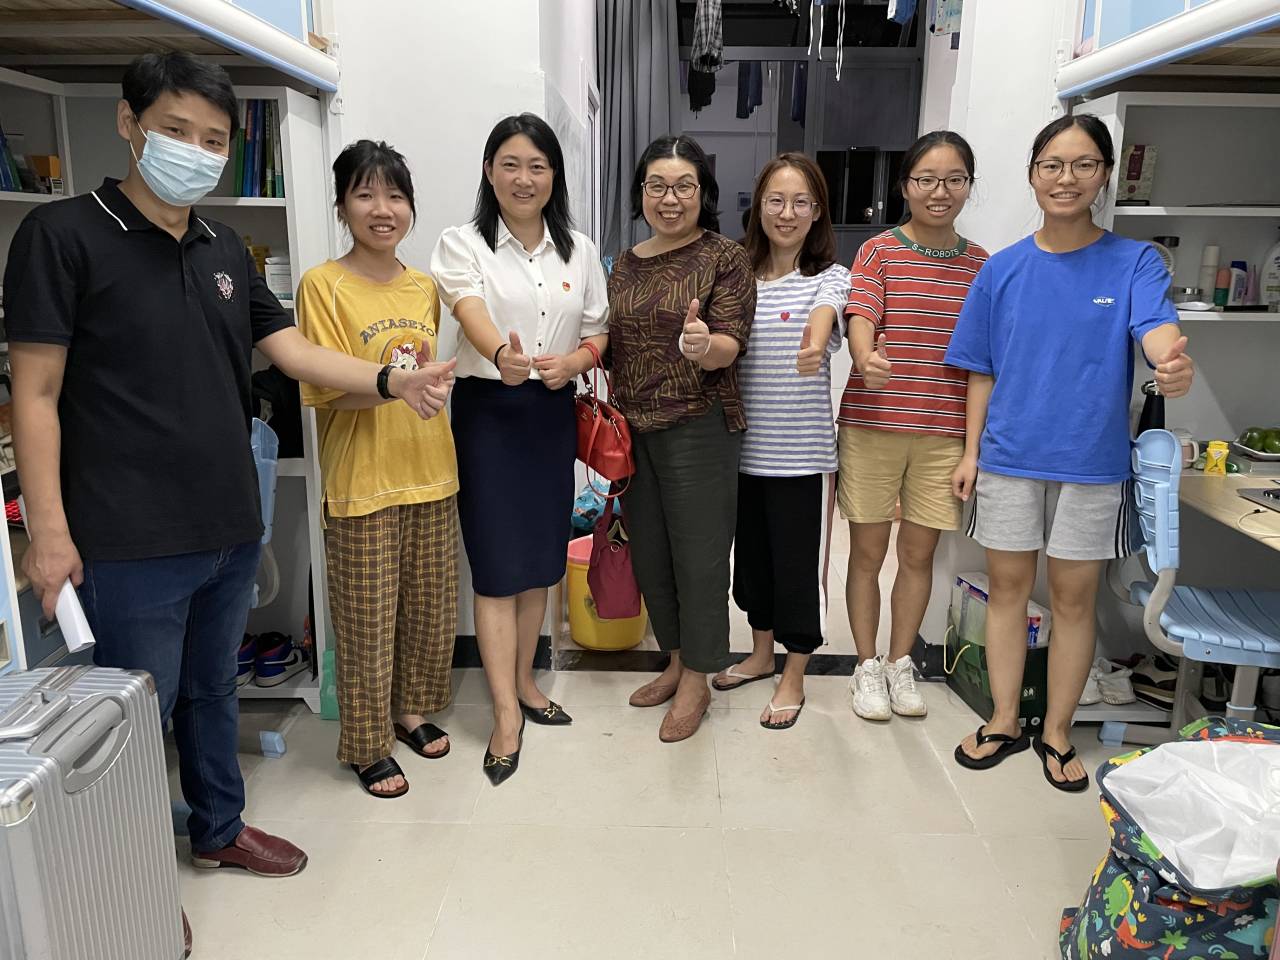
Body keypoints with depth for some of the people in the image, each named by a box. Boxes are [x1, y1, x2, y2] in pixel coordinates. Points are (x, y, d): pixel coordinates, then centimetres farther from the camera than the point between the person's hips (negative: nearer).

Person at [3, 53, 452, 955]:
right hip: (131, 541, -6)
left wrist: (392, 380, -9)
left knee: (214, 691, 22)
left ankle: (219, 828, 42)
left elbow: (293, 351, 7)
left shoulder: (225, 248, 10)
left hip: (232, 528, 6)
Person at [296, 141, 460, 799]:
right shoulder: (323, 285, -8)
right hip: (362, 480, -5)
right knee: (367, 619, 5)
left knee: (430, 608, 15)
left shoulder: (424, 287, 8)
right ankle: (368, 744, 24)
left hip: (430, 469, 5)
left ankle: (412, 709, 37)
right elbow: (328, 391, -13)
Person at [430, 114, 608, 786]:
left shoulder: (579, 250, 9)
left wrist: (573, 362, -13)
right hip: (488, 410, -4)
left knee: (541, 558, 12)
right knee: (497, 565, -4)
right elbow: (472, 312, -23)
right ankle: (507, 714, 6)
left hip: (554, 414, 4)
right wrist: (502, 355, -45)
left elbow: (597, 332, 10)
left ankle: (523, 682, 30)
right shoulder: (462, 245, -3)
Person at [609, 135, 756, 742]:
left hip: (699, 426, -6)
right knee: (649, 549, 12)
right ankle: (677, 659, 31)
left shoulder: (725, 258, -4)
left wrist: (704, 344, -34)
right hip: (633, 428, 6)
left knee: (698, 551, 1)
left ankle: (697, 681, 17)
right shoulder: (626, 265, 11)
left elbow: (730, 347, -13)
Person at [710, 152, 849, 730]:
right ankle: (762, 654, 40)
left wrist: (815, 342, -52)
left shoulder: (830, 278, -5)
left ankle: (793, 678, 26)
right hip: (744, 447, 4)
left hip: (802, 454, -4)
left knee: (798, 563, 5)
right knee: (751, 554, 17)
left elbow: (823, 317, -28)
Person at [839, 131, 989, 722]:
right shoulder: (879, 251, -1)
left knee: (919, 553, 11)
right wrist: (866, 358, -38)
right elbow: (859, 319, -15)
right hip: (872, 424, -2)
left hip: (943, 430, 3)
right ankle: (867, 667, 23)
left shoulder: (979, 264, 8)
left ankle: (900, 663, 29)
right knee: (868, 551, 6)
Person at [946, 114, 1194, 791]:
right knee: (1008, 585, 10)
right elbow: (982, 372, 6)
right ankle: (1004, 722, 26)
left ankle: (1056, 733, 26)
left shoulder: (1134, 262, -2)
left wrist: (1174, 362, -44)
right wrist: (971, 451, 1)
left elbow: (1156, 326, -21)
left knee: (1073, 596, 8)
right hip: (1009, 456, 2)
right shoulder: (1003, 270, 3)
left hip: (1092, 462, -1)